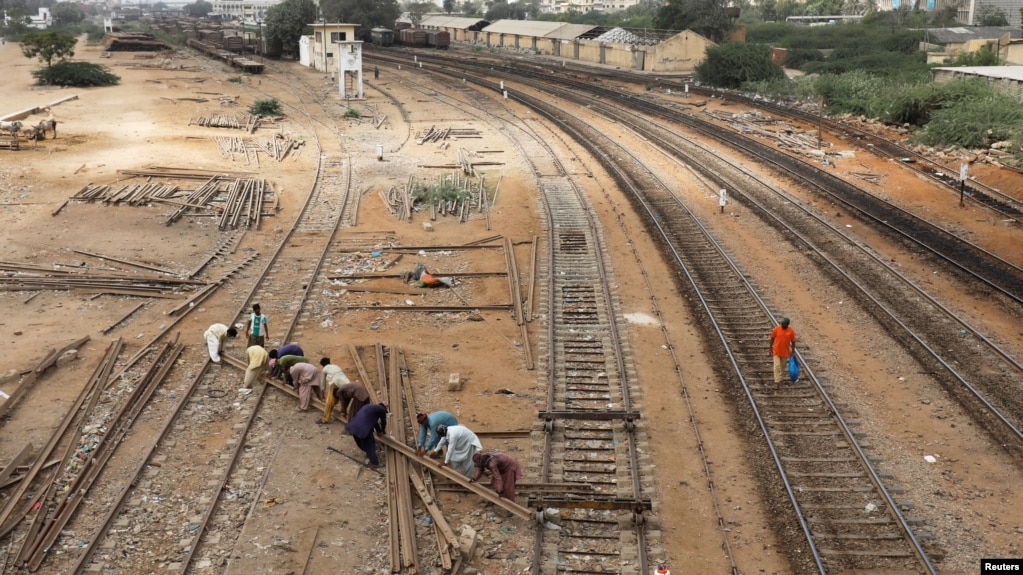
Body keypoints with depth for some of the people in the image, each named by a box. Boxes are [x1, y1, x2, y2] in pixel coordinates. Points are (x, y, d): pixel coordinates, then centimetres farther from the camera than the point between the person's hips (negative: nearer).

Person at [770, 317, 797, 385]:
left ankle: (781, 378, 32)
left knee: (783, 366, 16)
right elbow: (772, 339, -2)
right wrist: (771, 349, 0)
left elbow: (793, 342, -2)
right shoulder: (776, 329, -11)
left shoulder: (791, 331, -10)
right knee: (777, 366, -6)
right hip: (776, 351, -1)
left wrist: (793, 352, -1)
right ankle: (777, 380, -5)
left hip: (785, 352, 1)